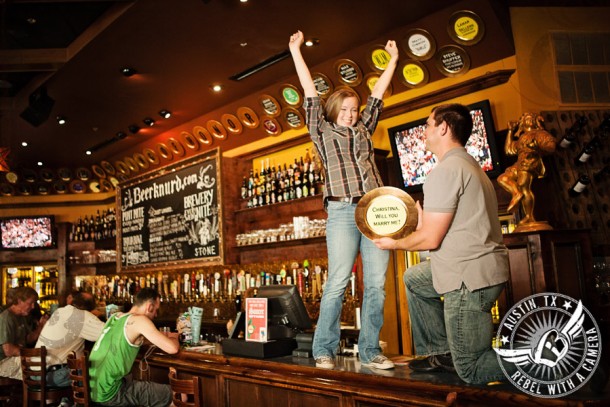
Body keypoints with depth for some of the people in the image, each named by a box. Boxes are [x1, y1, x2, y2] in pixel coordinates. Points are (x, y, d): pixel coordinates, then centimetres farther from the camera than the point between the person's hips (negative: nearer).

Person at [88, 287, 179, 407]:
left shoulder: (116, 316, 9)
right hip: (107, 393, -9)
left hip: (92, 387, 9)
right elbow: (172, 348, -17)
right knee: (166, 393, 1)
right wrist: (174, 338, 7)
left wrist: (166, 336, 17)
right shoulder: (139, 320, -14)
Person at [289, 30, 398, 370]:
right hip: (343, 212, -4)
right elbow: (310, 92, 15)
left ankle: (370, 351, 7)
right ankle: (325, 351, 1)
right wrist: (296, 51, 18)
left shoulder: (364, 130, 24)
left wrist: (393, 61, 38)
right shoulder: (323, 132, 14)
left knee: (377, 284, -1)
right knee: (338, 282, -9)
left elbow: (377, 96, 32)